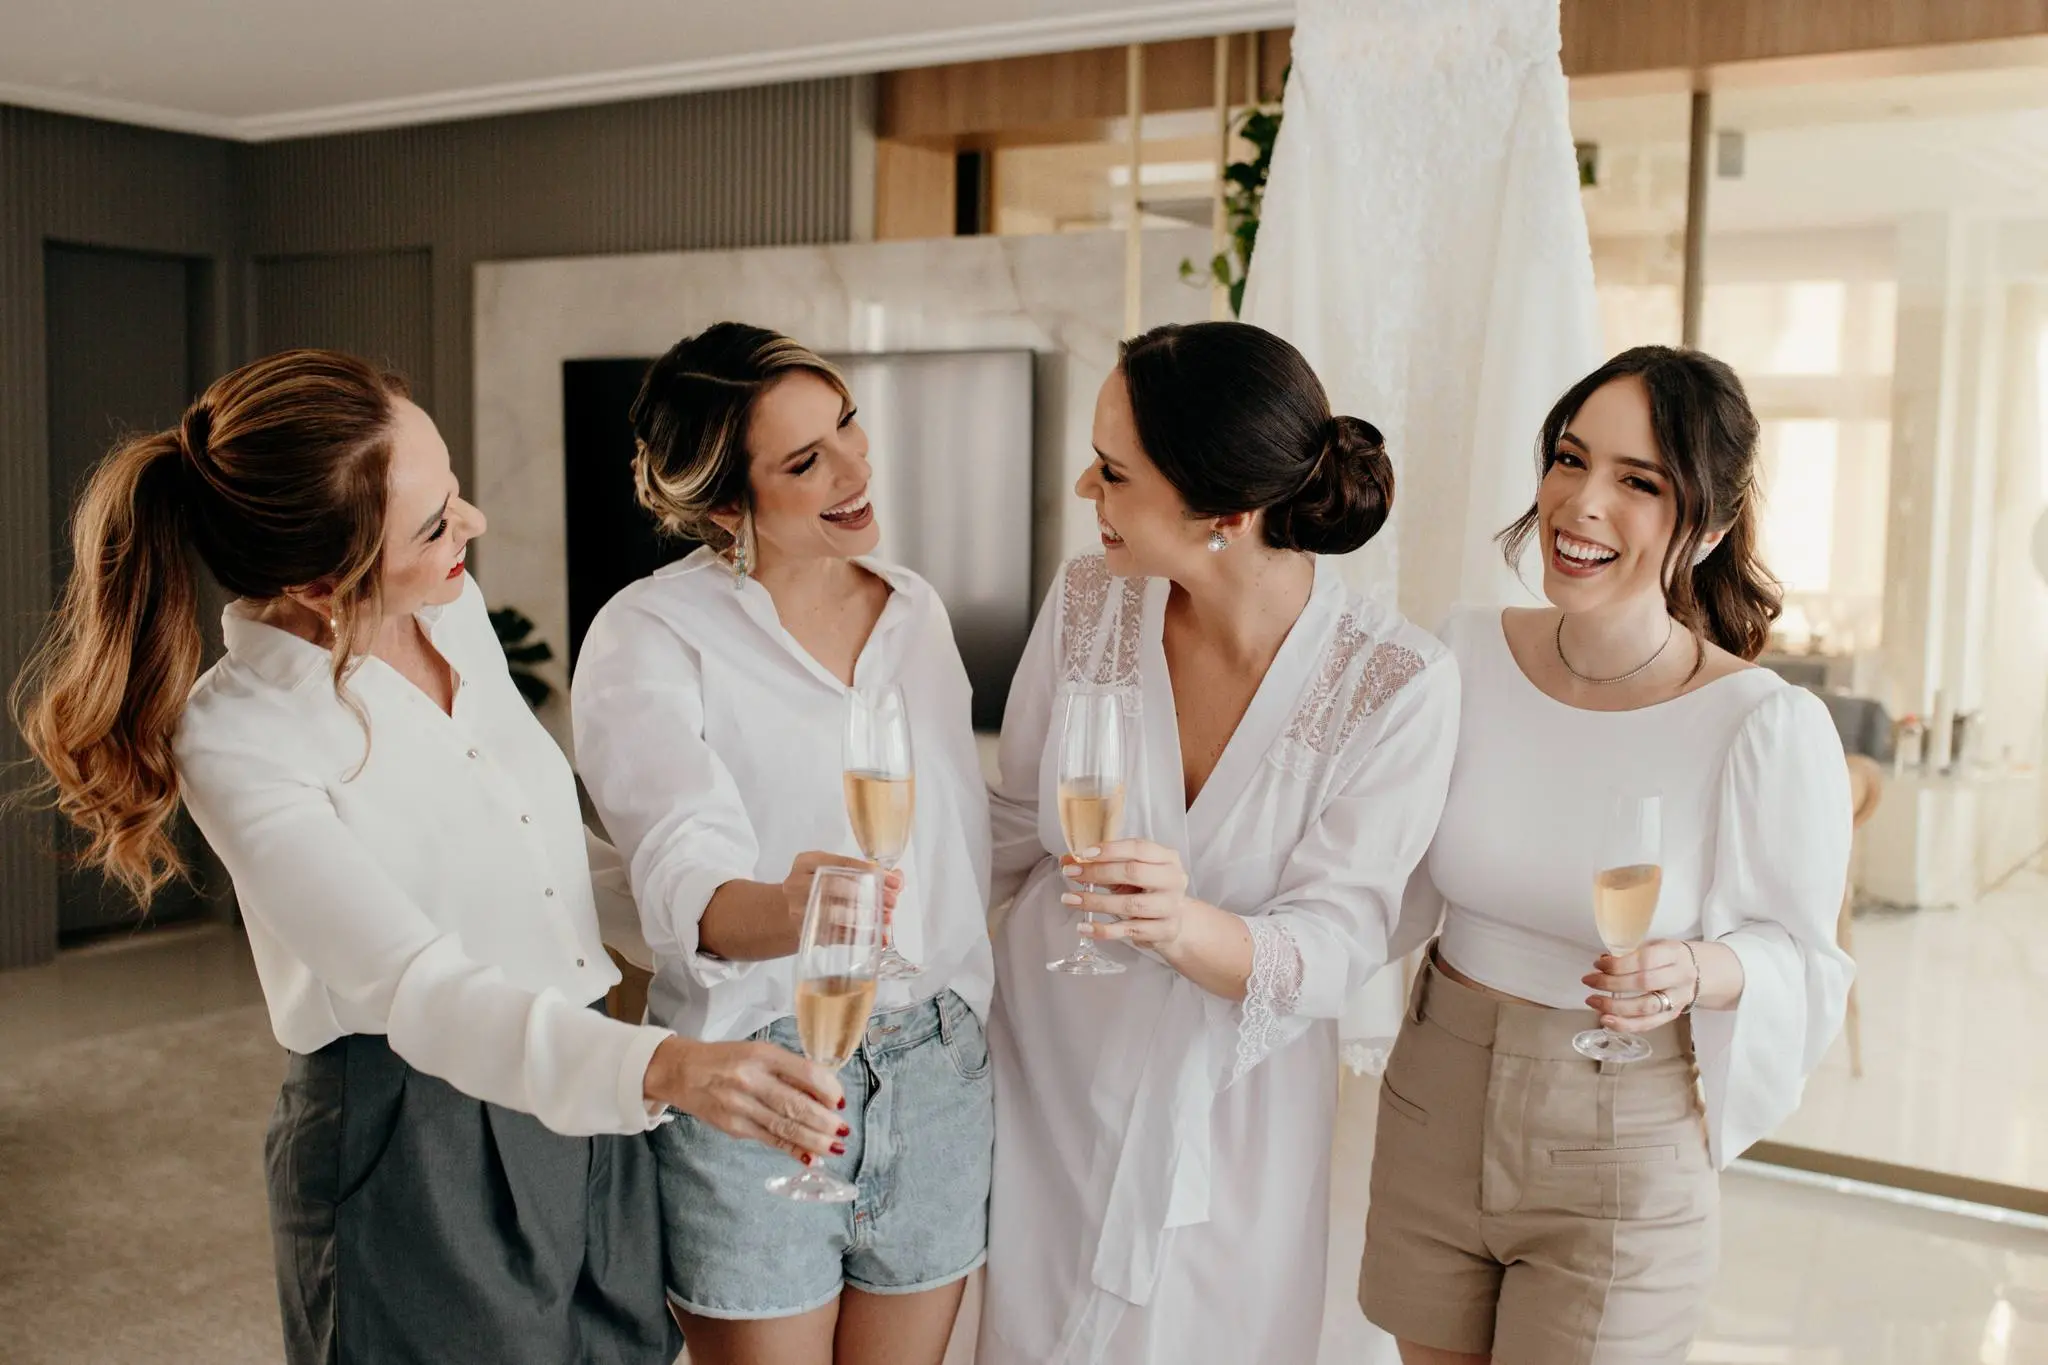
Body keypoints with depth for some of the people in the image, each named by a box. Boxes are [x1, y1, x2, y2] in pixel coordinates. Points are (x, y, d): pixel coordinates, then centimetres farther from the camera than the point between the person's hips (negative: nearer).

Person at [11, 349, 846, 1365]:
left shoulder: (454, 606, 0)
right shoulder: (238, 740, -20)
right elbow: (417, 987, -29)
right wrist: (659, 1067, -43)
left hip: (587, 1106, 6)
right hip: (412, 1143, -6)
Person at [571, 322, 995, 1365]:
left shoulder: (917, 613, 7)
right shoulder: (648, 637, -10)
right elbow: (683, 870, -24)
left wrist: (972, 1024, 10)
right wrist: (781, 912, -45)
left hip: (936, 1080, 5)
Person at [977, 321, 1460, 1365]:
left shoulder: (1398, 684, -20)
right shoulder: (1087, 602, -12)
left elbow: (1334, 945, -20)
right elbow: (1016, 829, 2)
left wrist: (1187, 925, -39)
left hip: (1232, 1110, -2)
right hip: (1048, 1073, 2)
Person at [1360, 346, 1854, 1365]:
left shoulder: (1768, 728, -18)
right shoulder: (1466, 653, -6)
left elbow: (1800, 955, -5)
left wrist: (1697, 973, -26)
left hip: (1618, 1160, -4)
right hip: (1433, 1112, 4)